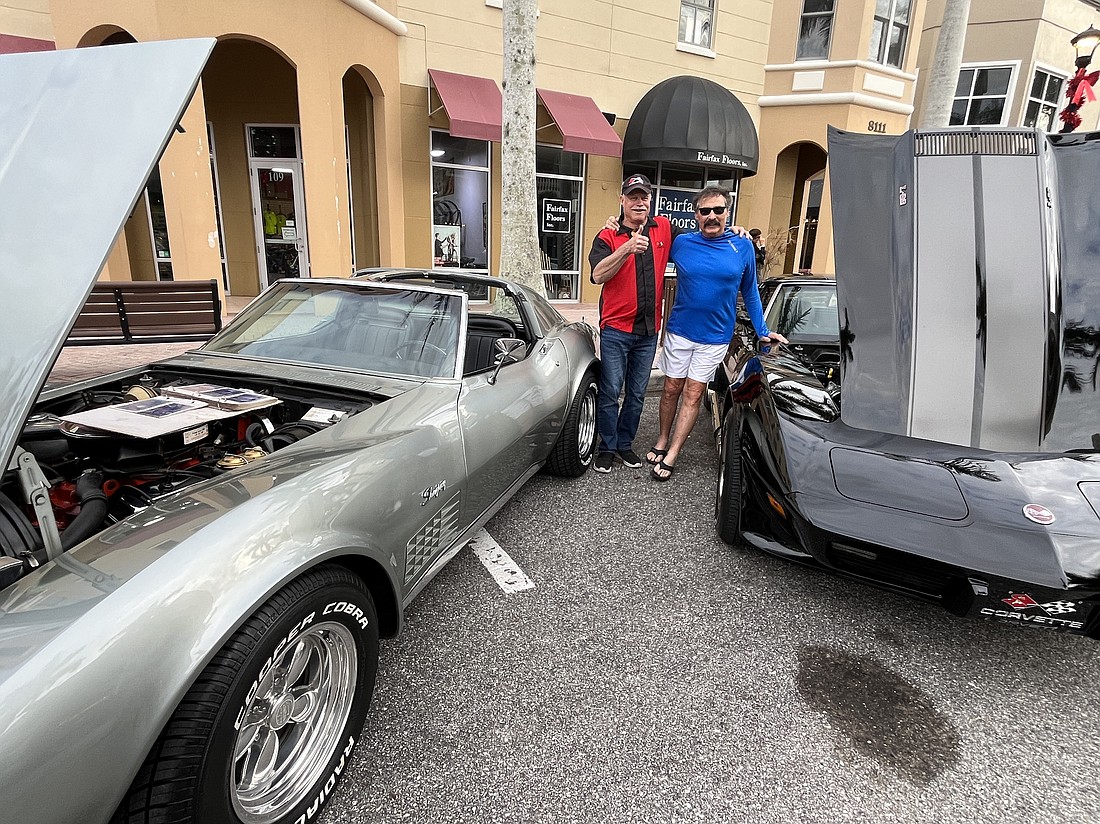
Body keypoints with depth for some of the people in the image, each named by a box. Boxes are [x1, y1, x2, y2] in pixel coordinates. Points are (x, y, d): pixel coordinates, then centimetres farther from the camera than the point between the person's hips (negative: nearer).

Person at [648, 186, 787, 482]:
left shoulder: (743, 246, -2)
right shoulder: (681, 243, -3)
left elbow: (750, 292, 8)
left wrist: (763, 331, 8)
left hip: (715, 337, 0)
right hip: (679, 332, 1)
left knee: (693, 394, 2)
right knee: (671, 389, 9)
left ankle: (671, 456, 8)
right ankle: (662, 441, 28)